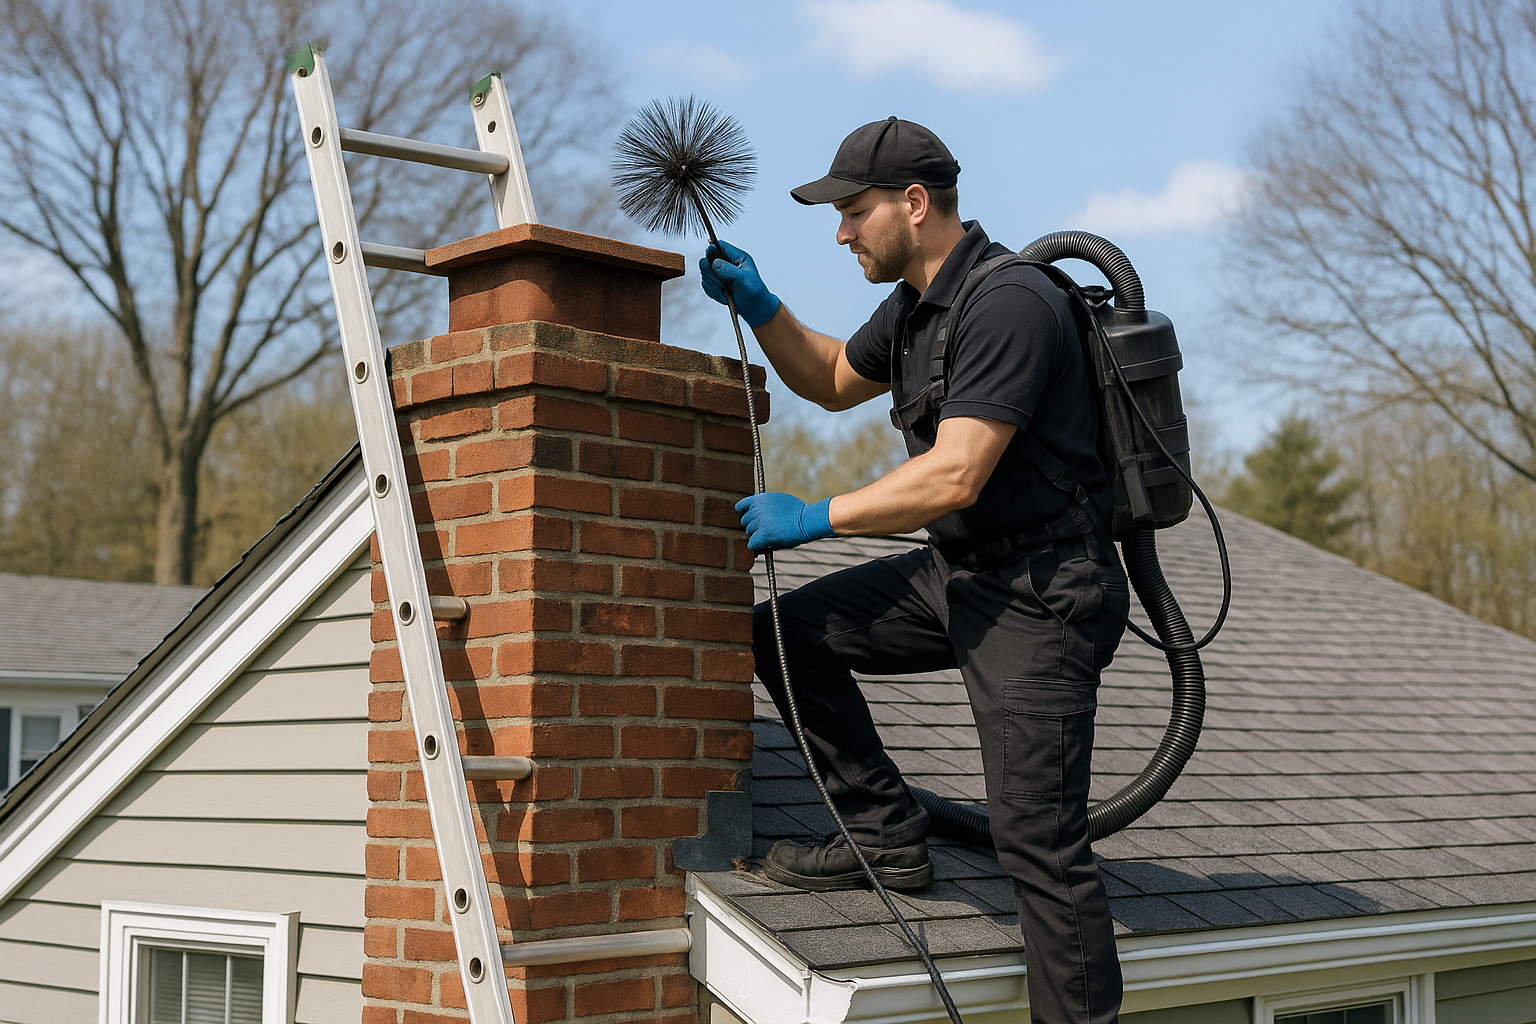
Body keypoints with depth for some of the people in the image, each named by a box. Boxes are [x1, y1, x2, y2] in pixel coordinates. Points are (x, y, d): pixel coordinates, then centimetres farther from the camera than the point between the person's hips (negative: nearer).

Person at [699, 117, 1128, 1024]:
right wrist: (758, 305, 12)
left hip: (1041, 592, -9)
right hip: (956, 574, 10)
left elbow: (953, 477, -27)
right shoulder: (917, 303, 10)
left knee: (1039, 840, -9)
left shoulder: (1009, 305, -21)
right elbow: (834, 381, 28)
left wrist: (813, 517, -18)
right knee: (789, 632, 7)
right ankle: (889, 836, 13)